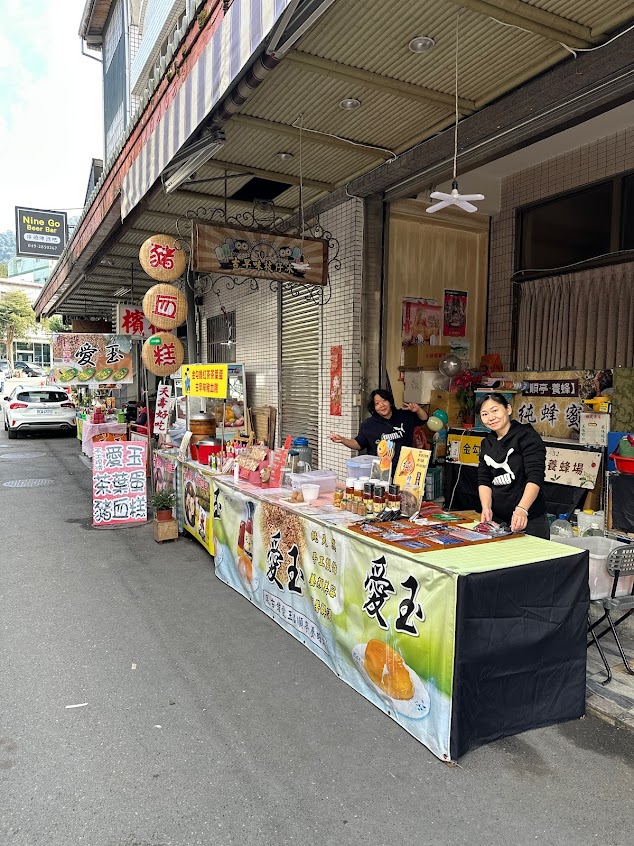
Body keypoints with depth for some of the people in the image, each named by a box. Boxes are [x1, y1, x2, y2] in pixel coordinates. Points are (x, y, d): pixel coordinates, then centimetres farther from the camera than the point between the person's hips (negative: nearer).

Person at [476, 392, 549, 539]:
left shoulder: (527, 437, -8)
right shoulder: (487, 444, 10)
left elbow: (535, 477, -19)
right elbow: (484, 480, 6)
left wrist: (522, 509, -34)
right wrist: (486, 508, -13)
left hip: (529, 521, -5)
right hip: (497, 520, 5)